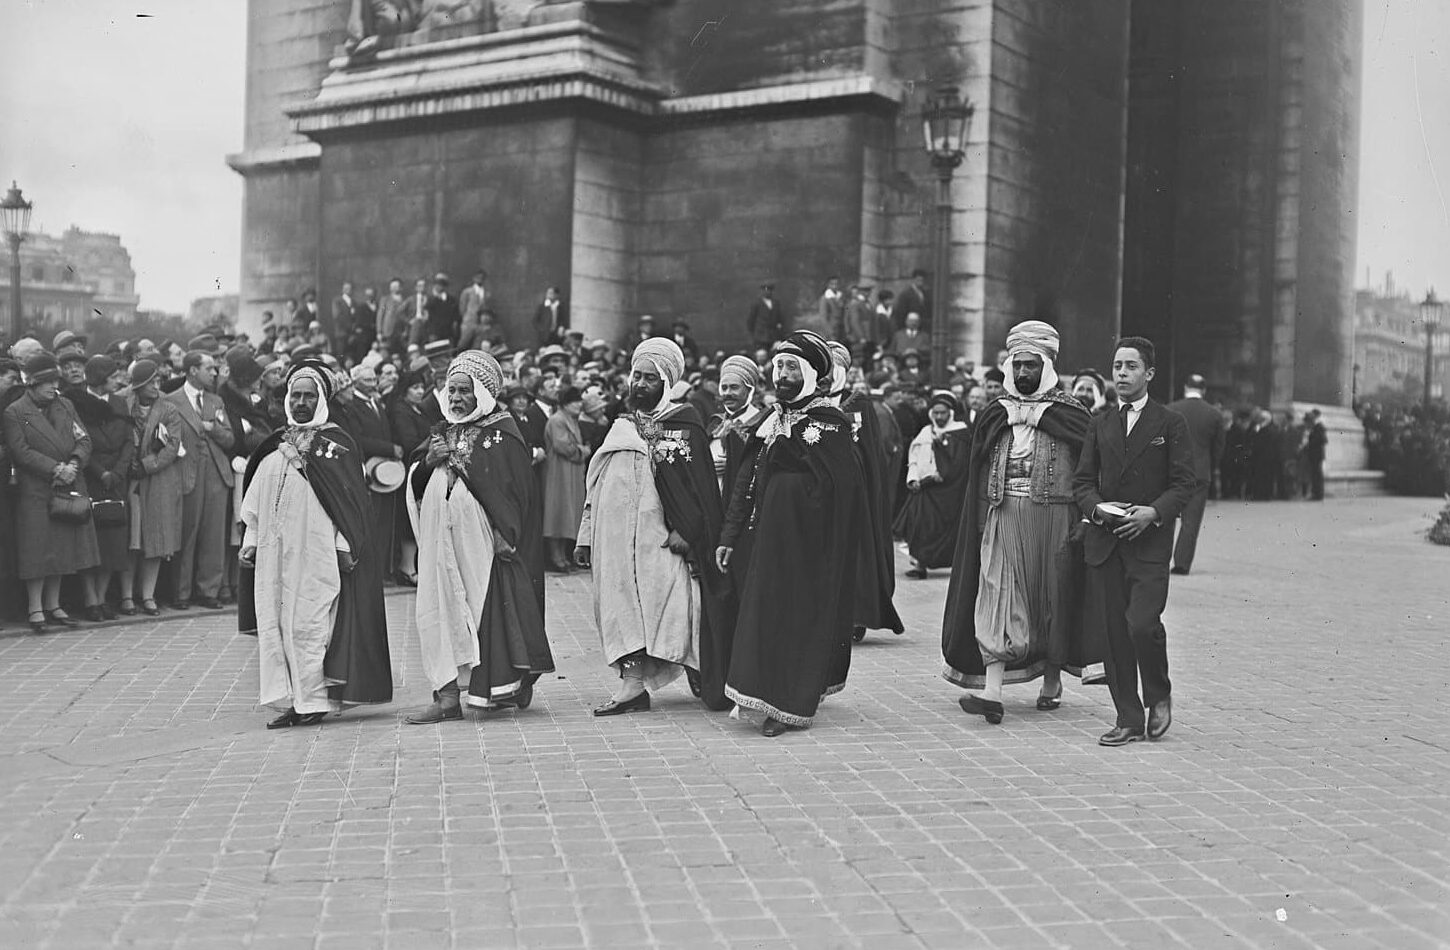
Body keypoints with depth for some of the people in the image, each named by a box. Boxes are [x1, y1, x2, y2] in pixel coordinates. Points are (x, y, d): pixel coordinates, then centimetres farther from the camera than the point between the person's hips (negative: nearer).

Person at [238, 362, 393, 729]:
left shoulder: (337, 444, -1)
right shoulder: (275, 447, 15)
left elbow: (350, 499, -6)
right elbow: (255, 499, 18)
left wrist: (344, 546, -12)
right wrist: (250, 539, 11)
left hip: (317, 551, -6)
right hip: (275, 551, 6)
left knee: (310, 623, -5)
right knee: (274, 624, 3)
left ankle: (314, 699, 1)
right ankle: (292, 700, 9)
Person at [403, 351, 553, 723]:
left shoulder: (502, 433, -4)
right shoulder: (443, 432, 15)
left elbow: (514, 487, -10)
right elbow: (416, 486, 15)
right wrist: (428, 462, -3)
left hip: (482, 540, -6)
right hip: (442, 539, 6)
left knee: (488, 606, -3)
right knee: (442, 611, 1)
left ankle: (506, 688, 12)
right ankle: (448, 695, 6)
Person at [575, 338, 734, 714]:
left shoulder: (684, 426, 0)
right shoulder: (622, 426, 18)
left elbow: (699, 483, -7)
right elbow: (596, 483, 19)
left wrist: (685, 529, -17)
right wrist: (586, 538, 15)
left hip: (658, 535, -6)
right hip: (615, 534, 6)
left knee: (661, 601, -8)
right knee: (620, 600, 2)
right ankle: (632, 682, 3)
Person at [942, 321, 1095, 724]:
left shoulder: (1070, 414, 1)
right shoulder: (994, 415, 10)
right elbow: (978, 476, 10)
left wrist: (1083, 520, -10)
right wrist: (981, 521, 2)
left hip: (1052, 516, -2)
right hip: (1002, 514, 2)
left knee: (1052, 596, 7)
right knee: (997, 598, -8)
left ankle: (1052, 679, 26)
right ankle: (991, 690, -13)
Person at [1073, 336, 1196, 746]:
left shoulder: (1170, 423, 3)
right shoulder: (1100, 426, 15)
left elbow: (1185, 482, -2)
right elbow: (1082, 479, 13)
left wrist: (1153, 512, -17)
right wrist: (1096, 507, -7)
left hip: (1149, 542, -4)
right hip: (1104, 542, 4)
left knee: (1142, 624, -16)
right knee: (1113, 632, 2)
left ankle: (1159, 695, 12)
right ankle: (1128, 719, 11)